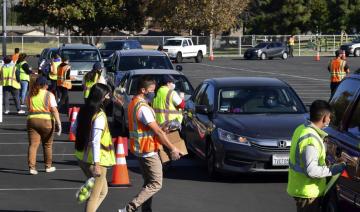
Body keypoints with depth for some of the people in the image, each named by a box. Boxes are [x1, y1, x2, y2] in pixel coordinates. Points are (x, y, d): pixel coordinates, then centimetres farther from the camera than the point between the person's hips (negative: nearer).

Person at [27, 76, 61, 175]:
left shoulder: (31, 95, 11)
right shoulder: (49, 95, -1)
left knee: (33, 144, 0)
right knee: (47, 145, 12)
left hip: (32, 120, 2)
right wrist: (59, 123, -11)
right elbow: (54, 110, -8)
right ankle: (48, 167, 21)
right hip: (46, 120, -2)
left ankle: (32, 167, -10)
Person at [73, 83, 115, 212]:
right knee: (95, 196, 3)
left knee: (103, 191, 21)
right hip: (95, 159, -8)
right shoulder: (99, 116, -20)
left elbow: (74, 129, 16)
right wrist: (96, 164, -24)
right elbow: (96, 141, -24)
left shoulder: (83, 111, 4)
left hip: (82, 157, 8)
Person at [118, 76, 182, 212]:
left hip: (140, 149, 10)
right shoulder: (143, 107, -20)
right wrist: (172, 148, -14)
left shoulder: (133, 103, 12)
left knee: (148, 183, 17)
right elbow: (158, 131, -20)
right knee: (156, 184, -6)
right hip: (148, 150, -10)